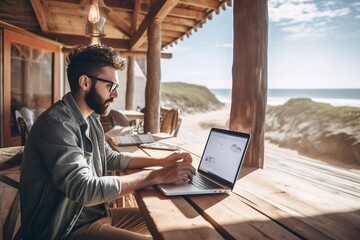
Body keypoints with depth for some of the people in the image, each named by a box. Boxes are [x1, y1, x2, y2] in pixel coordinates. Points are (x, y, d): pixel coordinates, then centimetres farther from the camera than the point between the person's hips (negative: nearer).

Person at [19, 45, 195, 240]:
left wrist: (161, 161, 6)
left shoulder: (91, 119, 5)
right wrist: (157, 176, -27)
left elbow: (110, 158, 16)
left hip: (94, 213, 9)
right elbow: (86, 189, -31)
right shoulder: (57, 124, -24)